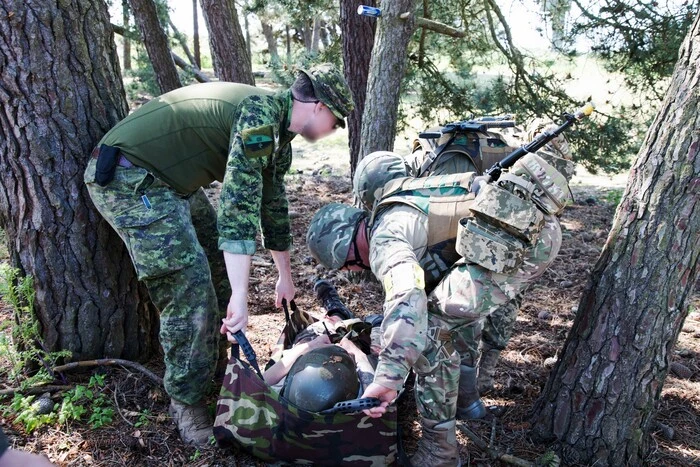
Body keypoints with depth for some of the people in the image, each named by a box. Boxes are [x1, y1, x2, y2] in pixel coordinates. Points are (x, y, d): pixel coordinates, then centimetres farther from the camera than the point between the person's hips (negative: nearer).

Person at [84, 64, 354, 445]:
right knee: (189, 290, -11)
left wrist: (285, 277, 25)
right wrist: (240, 297, -32)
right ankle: (186, 402, 7)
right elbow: (239, 205, -31)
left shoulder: (278, 135, 10)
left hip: (170, 180, 10)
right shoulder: (260, 113, -22)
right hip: (128, 178, -10)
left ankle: (215, 362, 30)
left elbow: (273, 205, 19)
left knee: (219, 266, 13)